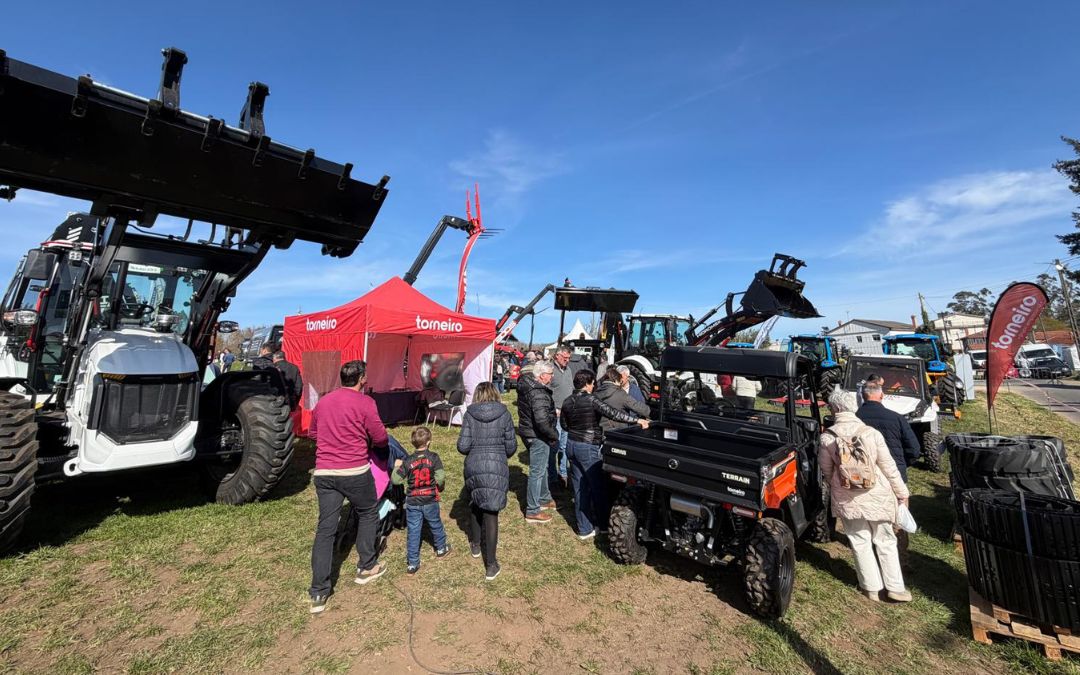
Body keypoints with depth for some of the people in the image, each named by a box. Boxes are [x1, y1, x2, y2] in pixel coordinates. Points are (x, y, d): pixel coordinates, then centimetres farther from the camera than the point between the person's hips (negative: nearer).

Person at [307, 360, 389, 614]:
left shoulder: (322, 402, 8)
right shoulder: (364, 402, -10)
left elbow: (312, 433, 23)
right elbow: (380, 438, -7)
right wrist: (369, 442, 15)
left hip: (324, 472, 5)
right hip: (355, 471, -4)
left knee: (325, 528, 9)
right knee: (367, 514, 19)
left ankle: (319, 593, 12)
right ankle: (366, 567, 30)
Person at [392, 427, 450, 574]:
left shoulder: (408, 461, -9)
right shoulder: (434, 457, -13)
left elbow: (395, 480, -7)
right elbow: (440, 478, -17)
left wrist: (397, 467, 10)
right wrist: (440, 487, 5)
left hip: (412, 503, 0)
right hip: (430, 501, 0)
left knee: (413, 531, 9)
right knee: (436, 525, 21)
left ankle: (412, 563, 14)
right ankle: (441, 549, 41)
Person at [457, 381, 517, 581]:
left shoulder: (469, 414, -3)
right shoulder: (504, 414, -4)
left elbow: (462, 446, -7)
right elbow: (511, 446, -2)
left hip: (473, 467, 2)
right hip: (497, 469, -1)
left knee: (475, 505, 24)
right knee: (491, 512, 5)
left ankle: (475, 545, 43)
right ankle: (490, 565, 9)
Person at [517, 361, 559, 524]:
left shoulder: (526, 385, 4)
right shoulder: (538, 393, -26)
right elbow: (542, 420, -32)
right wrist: (554, 435, -17)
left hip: (527, 431, 10)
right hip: (537, 436, -10)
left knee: (541, 468, 25)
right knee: (537, 472, 2)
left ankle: (544, 498, 42)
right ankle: (532, 511, 15)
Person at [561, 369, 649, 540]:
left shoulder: (567, 402, 3)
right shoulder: (591, 400, -18)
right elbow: (613, 414, -23)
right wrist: (638, 420, -19)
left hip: (571, 445, 7)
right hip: (588, 447, -7)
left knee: (579, 488, 13)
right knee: (598, 487, 8)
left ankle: (584, 529, 22)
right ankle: (604, 526, 22)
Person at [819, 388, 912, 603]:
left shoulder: (826, 438, -14)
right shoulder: (871, 433, -15)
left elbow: (826, 470, -2)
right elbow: (889, 467, -7)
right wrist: (902, 492, 8)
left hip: (846, 499, 0)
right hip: (877, 496, 1)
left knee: (860, 542, 15)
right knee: (885, 542, 18)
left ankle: (871, 587, 26)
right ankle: (895, 588, 27)